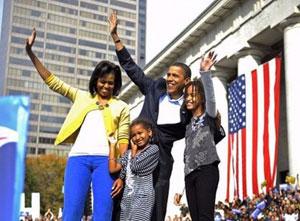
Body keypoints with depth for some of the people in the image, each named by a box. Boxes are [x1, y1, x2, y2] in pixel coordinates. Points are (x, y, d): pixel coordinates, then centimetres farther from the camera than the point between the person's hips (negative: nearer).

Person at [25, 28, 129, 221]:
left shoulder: (122, 107, 14)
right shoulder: (82, 97, 19)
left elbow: (123, 140, 7)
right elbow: (52, 81, 16)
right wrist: (30, 52, 8)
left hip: (105, 160, -1)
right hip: (78, 158, 1)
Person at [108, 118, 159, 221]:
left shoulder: (153, 148, -1)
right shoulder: (129, 153, 16)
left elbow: (135, 166, -11)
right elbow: (112, 168, 5)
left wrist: (134, 149, 6)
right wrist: (112, 144, 8)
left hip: (142, 196, -6)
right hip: (127, 196, 6)